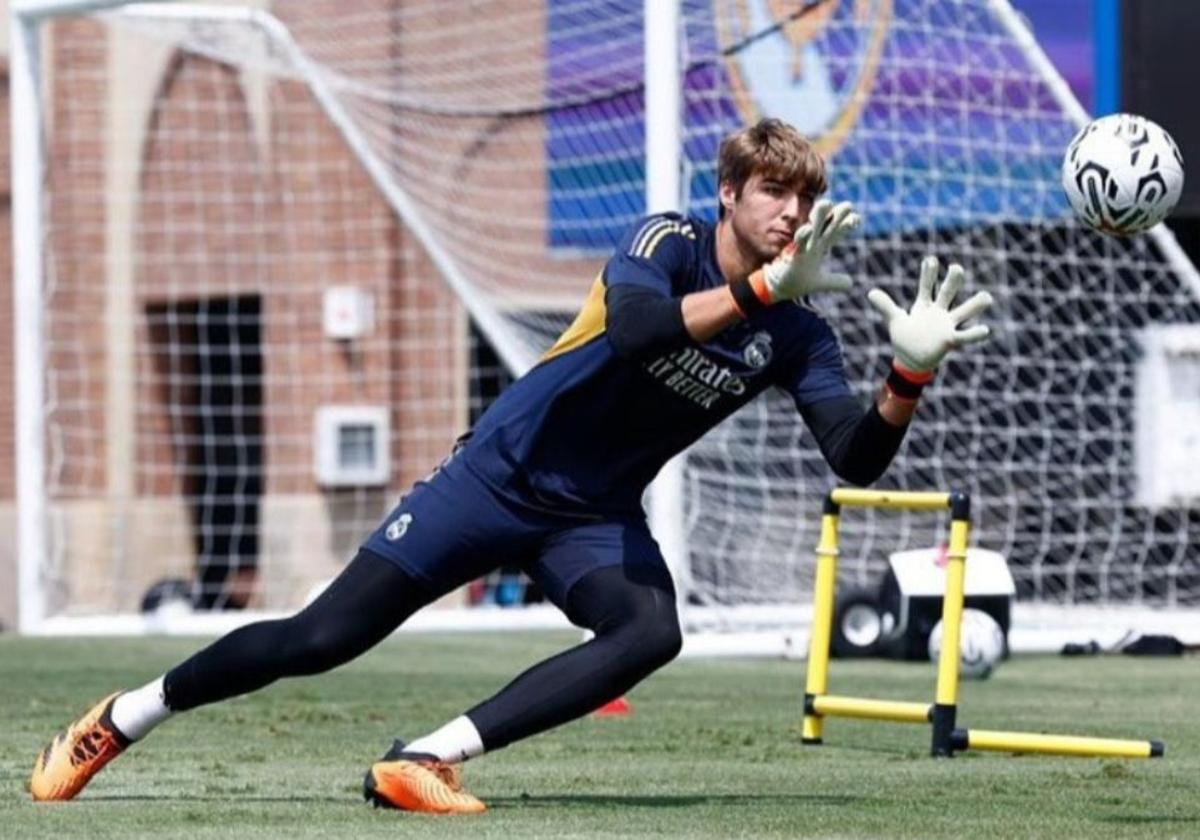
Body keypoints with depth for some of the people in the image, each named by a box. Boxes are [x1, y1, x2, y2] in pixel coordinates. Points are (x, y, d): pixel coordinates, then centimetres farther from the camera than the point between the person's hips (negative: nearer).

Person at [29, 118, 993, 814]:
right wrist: (765, 286, -42)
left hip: (596, 518, 4)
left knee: (651, 631, -30)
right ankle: (120, 719, 13)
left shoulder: (797, 336, -4)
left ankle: (426, 759, -29)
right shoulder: (668, 243, -16)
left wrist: (912, 373, -29)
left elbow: (857, 460, -13)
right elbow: (636, 328, -37)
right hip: (503, 471, -4)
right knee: (324, 638, -7)